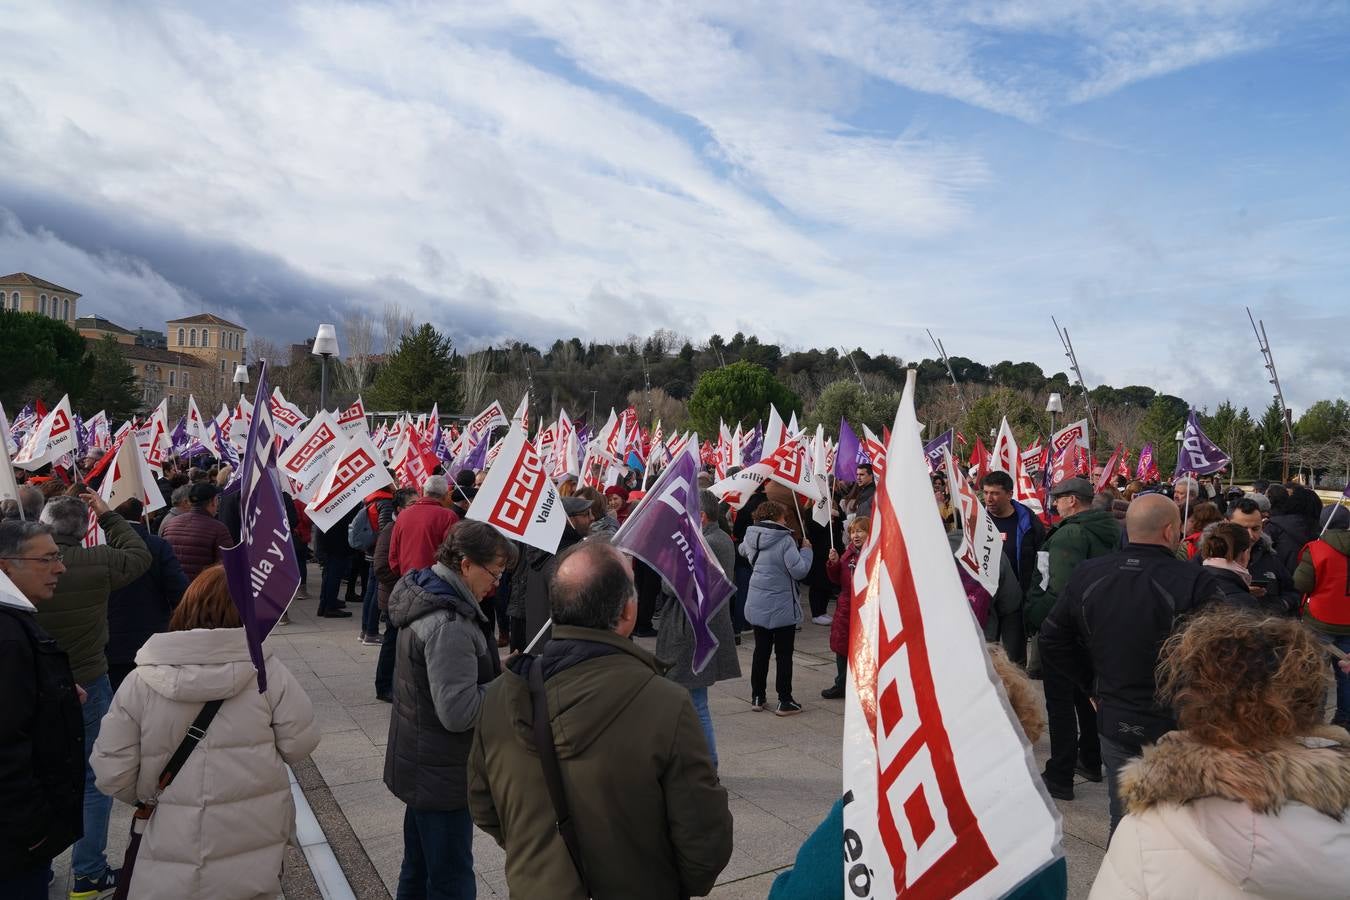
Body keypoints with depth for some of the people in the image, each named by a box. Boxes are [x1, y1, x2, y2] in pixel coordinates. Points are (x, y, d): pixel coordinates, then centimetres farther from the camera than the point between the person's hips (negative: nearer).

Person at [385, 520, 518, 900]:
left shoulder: (425, 598, 3)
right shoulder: (449, 625, -28)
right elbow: (458, 712, -29)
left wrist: (500, 674, 3)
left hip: (421, 767, 10)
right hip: (442, 776, -10)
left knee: (419, 869, 24)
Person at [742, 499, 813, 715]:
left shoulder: (751, 537, 2)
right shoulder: (785, 541, -17)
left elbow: (743, 550, 25)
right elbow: (799, 570, -19)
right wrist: (806, 550, -5)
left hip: (756, 606, 6)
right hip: (781, 608, -5)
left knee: (761, 650, 16)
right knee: (784, 654, 5)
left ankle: (757, 697, 23)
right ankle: (784, 701, 10)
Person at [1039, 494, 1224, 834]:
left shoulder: (1087, 575, -3)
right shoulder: (1196, 583, -20)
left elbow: (1053, 640, 5)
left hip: (1114, 726, 4)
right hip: (1179, 730, -4)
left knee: (1123, 822, 17)